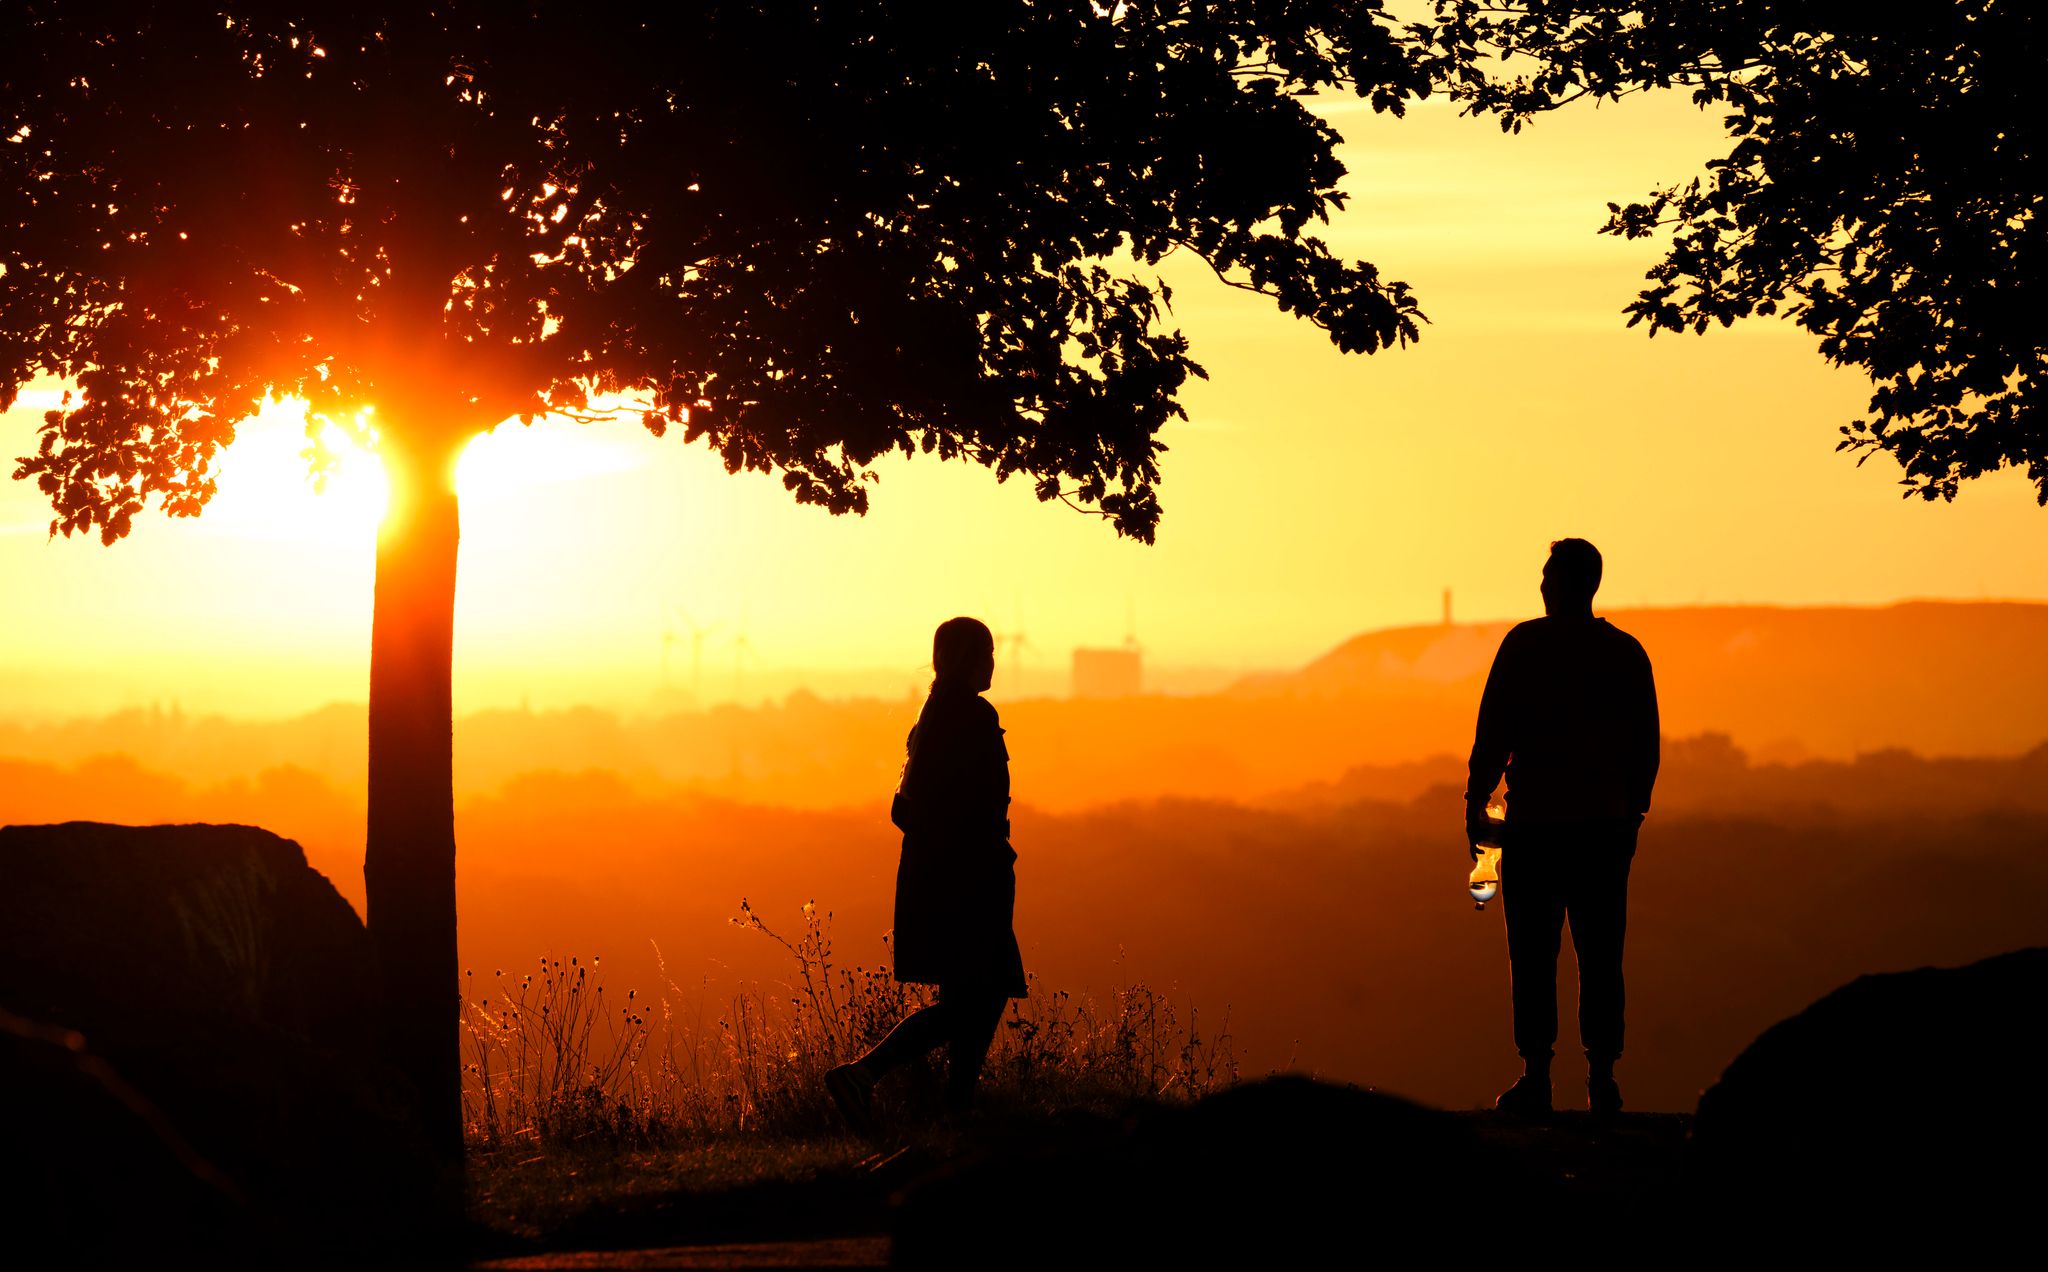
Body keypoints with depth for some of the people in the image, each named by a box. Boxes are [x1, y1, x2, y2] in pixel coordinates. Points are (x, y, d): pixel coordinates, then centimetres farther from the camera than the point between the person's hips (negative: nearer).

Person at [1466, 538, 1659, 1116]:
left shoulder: (1526, 644, -4)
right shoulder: (1626, 652, 8)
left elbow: (1495, 729, -6)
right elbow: (1646, 743, 10)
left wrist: (1475, 802, 1)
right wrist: (1633, 812, 19)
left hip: (1535, 821, -3)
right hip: (1606, 824, 4)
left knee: (1534, 954, -1)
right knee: (1599, 955, 5)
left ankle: (1536, 1077, -5)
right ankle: (1602, 1079, 2)